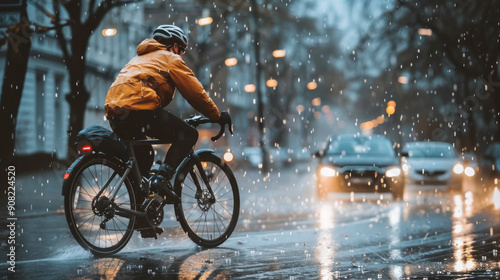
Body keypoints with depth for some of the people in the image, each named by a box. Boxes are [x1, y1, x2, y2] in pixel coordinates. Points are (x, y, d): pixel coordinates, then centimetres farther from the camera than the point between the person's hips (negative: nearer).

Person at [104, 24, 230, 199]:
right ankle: (161, 178, -20)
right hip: (139, 107, -9)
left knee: (144, 155, 28)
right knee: (188, 134, -4)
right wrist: (217, 116, 19)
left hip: (114, 114, 9)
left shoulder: (140, 58, 37)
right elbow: (196, 93, 9)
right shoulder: (171, 59, 13)